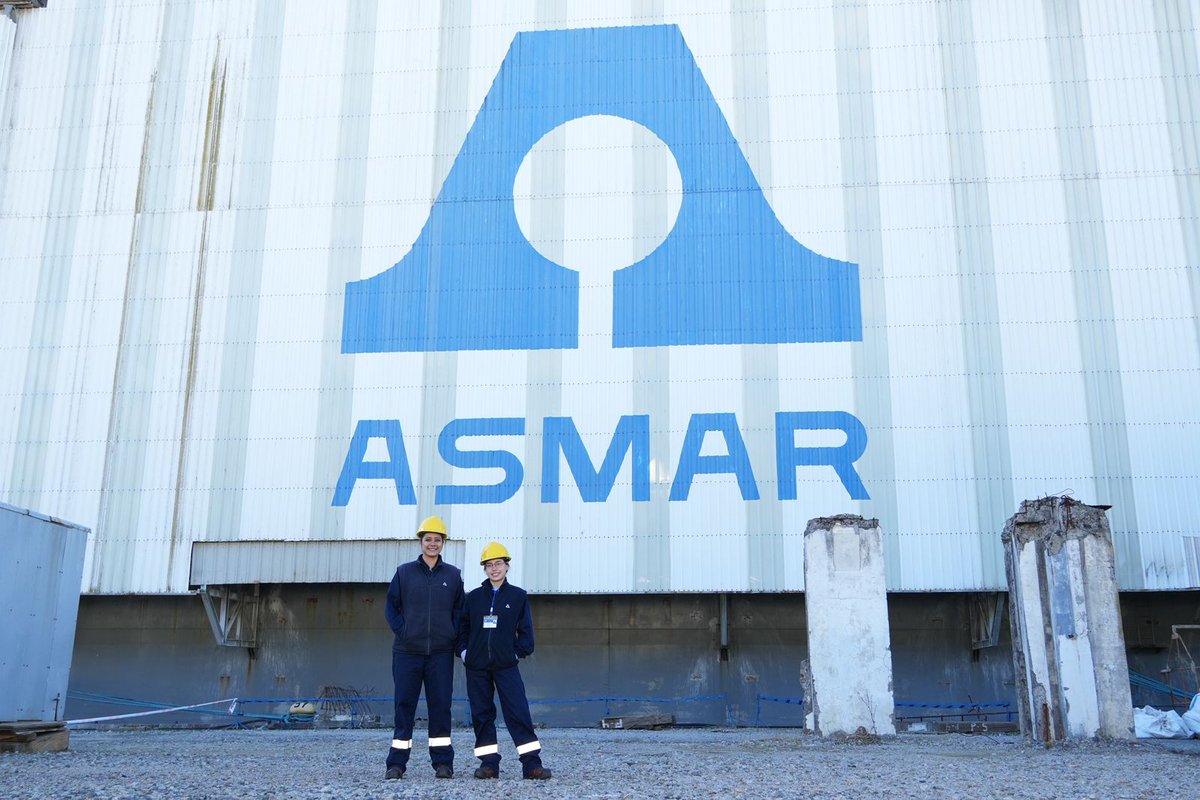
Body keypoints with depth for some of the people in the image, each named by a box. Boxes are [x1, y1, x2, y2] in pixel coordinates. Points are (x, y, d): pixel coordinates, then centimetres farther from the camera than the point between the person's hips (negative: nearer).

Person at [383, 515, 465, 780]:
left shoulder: (453, 575, 8)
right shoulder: (404, 572, 6)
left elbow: (460, 609, 12)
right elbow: (392, 606, 8)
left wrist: (453, 635, 0)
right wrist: (401, 631, -3)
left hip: (441, 652, 0)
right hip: (407, 650, 0)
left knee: (440, 705, 2)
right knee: (404, 704, 2)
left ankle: (443, 762, 9)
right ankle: (397, 763, 8)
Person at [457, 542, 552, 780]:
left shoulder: (518, 596, 4)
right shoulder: (474, 596, 9)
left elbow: (525, 629, 6)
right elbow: (463, 626, 13)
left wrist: (519, 652, -3)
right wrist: (463, 650, 3)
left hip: (506, 665, -2)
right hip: (477, 666, 2)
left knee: (518, 712, -9)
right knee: (482, 714, 5)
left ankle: (531, 763, -7)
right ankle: (489, 763, 13)